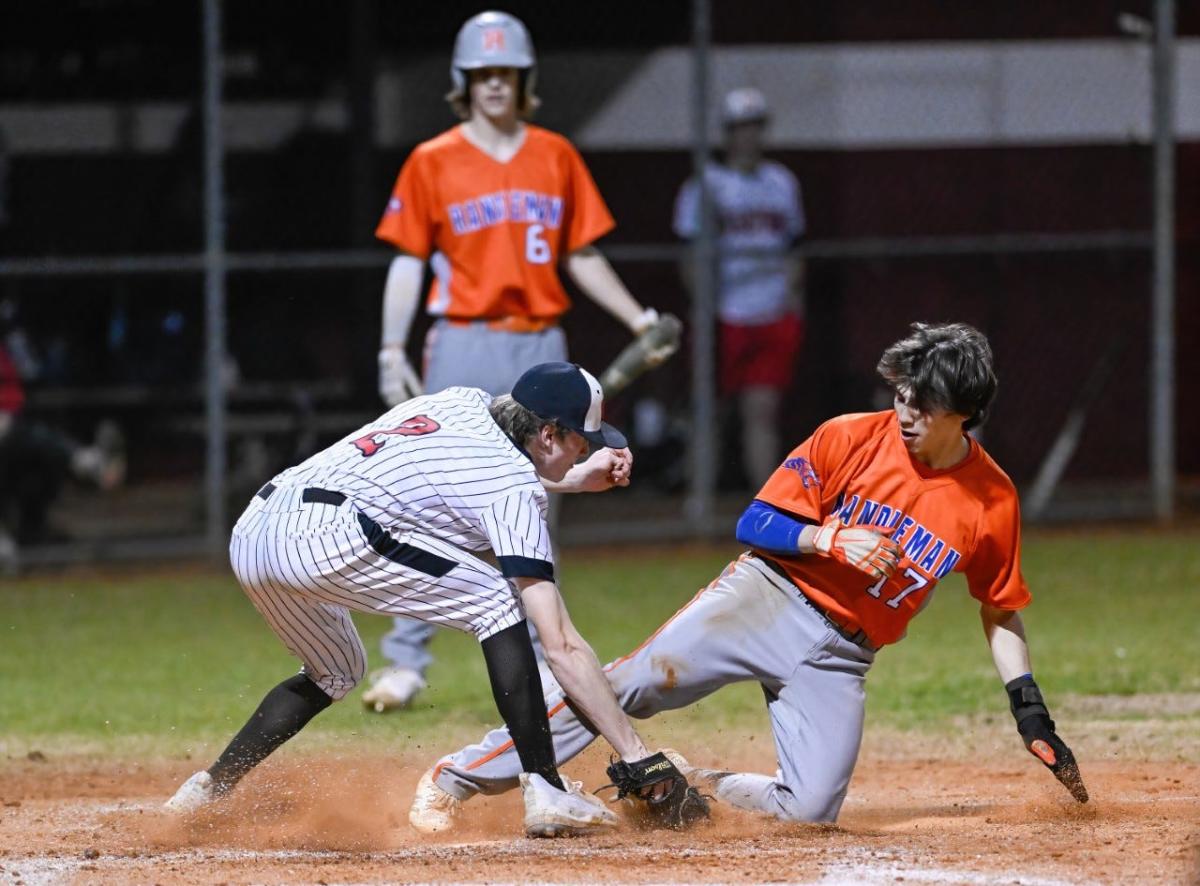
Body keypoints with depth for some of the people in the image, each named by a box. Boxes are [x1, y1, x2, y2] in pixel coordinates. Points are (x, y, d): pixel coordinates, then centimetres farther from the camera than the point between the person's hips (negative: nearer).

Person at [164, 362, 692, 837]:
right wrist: (637, 756, -3)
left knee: (336, 674, 33)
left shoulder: (465, 401, 23)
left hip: (248, 537, 9)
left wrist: (576, 479, 39)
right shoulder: (516, 492, 2)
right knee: (499, 603, 3)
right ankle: (546, 794, -5)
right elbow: (561, 646, -3)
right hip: (322, 537, -9)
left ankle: (206, 790, 23)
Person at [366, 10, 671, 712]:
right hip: (463, 348, -3)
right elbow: (409, 261, 1)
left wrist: (636, 317, 1)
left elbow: (582, 254, 12)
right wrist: (393, 351, -7)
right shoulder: (432, 164, 2)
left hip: (541, 348, 3)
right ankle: (406, 662, -3)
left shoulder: (556, 157, 9)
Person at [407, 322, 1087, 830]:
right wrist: (829, 539, -20)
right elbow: (755, 525, -3)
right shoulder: (851, 439, -6)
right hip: (768, 598, -2)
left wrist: (1032, 712, 4)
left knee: (810, 808, -17)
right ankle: (460, 778, -11)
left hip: (841, 655, 2)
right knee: (634, 685, -17)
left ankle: (694, 787, 11)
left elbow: (1001, 613, 11)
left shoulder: (993, 501, -1)